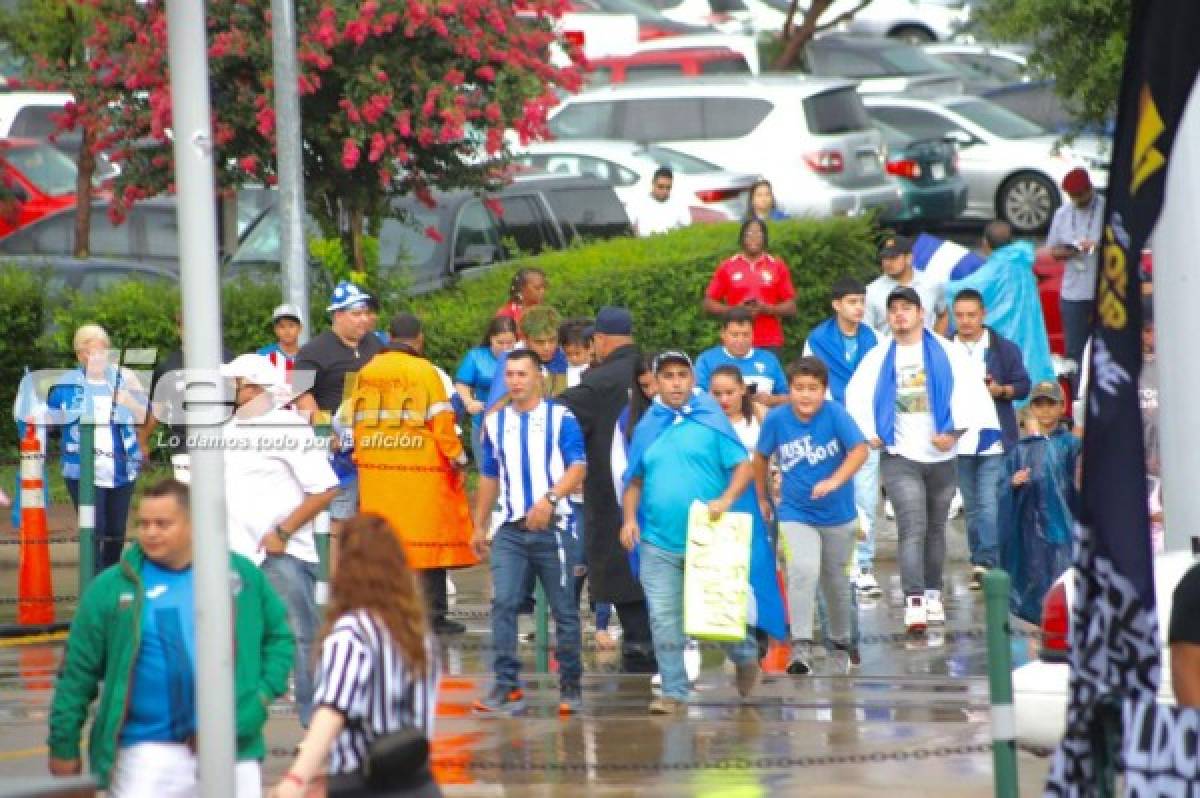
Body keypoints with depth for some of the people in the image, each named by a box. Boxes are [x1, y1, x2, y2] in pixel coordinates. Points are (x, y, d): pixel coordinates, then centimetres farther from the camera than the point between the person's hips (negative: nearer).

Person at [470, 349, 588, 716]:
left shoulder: (561, 419, 0)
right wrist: (479, 526, 18)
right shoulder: (495, 422, 13)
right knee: (503, 603, -11)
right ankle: (506, 686, -11)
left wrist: (549, 499, -25)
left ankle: (570, 687, 13)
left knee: (564, 609, 3)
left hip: (552, 527, -3)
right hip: (511, 530, 3)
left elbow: (578, 467, -9)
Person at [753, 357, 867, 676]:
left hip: (838, 515, 0)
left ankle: (841, 640, 40)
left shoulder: (835, 414, -17)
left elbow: (859, 450, -27)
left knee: (836, 579, 17)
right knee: (803, 570, -23)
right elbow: (761, 457, 6)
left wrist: (835, 481, -40)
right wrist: (762, 498, 14)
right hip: (795, 514, 0)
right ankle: (801, 646, -22)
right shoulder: (776, 419, -10)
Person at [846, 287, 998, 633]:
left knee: (935, 528, 12)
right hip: (899, 457, -1)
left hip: (940, 456, 1)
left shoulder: (944, 352, 1)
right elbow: (855, 394, 7)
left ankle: (933, 595, 26)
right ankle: (914, 602, -22)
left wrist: (954, 431, -15)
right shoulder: (878, 358, 6)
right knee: (913, 529, -14)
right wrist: (868, 433, -4)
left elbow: (969, 391, -6)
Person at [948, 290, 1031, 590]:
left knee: (989, 504, -12)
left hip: (994, 441, -3)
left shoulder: (1004, 349, 3)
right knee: (972, 506, 10)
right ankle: (979, 561, 17)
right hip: (959, 442, 3)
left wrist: (1001, 390, -14)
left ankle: (985, 563, -15)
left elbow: (1023, 385, 5)